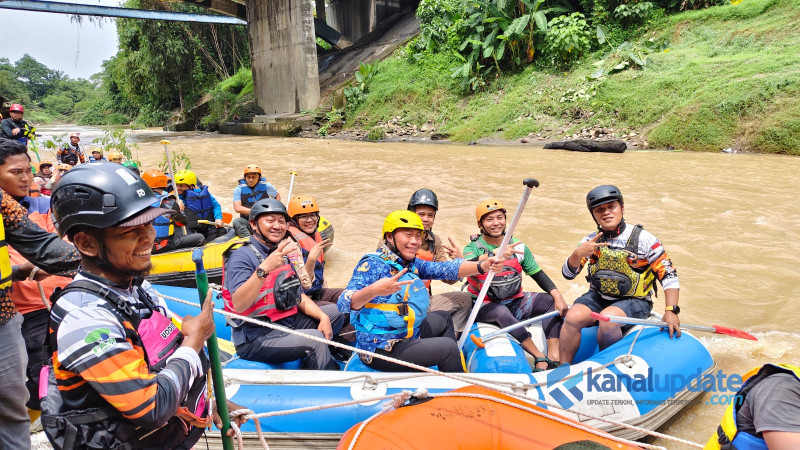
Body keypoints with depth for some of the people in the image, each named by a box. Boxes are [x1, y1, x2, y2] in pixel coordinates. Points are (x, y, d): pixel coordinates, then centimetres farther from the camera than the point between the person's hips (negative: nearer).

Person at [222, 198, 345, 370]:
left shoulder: (283, 255, 16)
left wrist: (322, 317, 0)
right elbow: (239, 305, -28)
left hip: (288, 323, 10)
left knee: (335, 312, 11)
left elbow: (299, 297, 17)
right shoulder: (242, 256, -12)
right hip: (255, 339, -9)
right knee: (314, 339, -27)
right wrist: (265, 268, -40)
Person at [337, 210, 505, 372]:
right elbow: (344, 304, -30)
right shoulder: (373, 265, -19)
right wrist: (374, 290, -50)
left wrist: (482, 266, -20)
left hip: (407, 335, 10)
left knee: (443, 318, 24)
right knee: (448, 347, -14)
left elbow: (444, 269, -5)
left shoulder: (411, 263, 6)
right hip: (381, 350, -9)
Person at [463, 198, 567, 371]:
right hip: (486, 306, -4)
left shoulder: (518, 247, 4)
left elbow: (538, 274, 6)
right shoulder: (473, 249, -8)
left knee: (550, 301, -15)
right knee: (502, 312, -36)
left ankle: (553, 358, -23)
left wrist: (558, 296, -11)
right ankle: (540, 357, -28)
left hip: (515, 302, 5)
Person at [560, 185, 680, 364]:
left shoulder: (643, 239, -8)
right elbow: (568, 274, -2)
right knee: (573, 317, -25)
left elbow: (669, 275, -9)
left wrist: (671, 311, -19)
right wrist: (578, 254, -23)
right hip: (597, 296, 3)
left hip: (633, 301, -3)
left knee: (607, 319, -33)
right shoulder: (590, 241, 2)